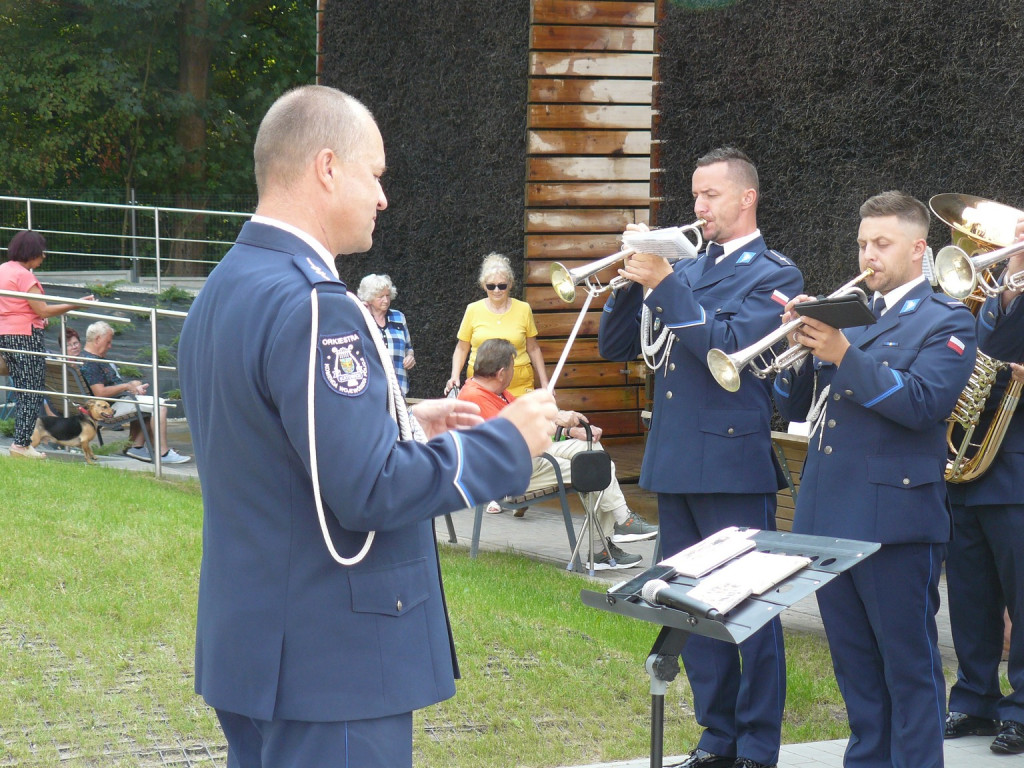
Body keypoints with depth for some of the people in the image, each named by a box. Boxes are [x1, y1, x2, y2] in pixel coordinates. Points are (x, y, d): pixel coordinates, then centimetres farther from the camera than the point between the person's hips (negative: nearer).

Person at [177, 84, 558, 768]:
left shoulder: (223, 291, 10)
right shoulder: (311, 307, -21)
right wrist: (506, 443, -14)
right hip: (331, 663, -10)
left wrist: (401, 423, 16)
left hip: (250, 643, 10)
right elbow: (368, 492, -24)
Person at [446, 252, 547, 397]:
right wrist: (455, 377, -2)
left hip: (518, 386, 0)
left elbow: (533, 349, 13)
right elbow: (461, 349, 12)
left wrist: (544, 384, 11)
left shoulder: (523, 310, 6)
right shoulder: (473, 310, 5)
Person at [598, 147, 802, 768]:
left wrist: (667, 284, -19)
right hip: (675, 462, 7)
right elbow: (615, 346, 15)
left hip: (733, 461, -7)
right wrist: (634, 282, -2)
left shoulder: (773, 274, -4)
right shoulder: (685, 268, 16)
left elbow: (729, 347, -19)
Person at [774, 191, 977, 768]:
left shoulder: (947, 322, -2)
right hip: (831, 515, 7)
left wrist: (844, 355, -22)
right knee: (854, 661, 14)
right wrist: (800, 346, -4)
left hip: (895, 518, -7)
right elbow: (796, 406, 15)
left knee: (909, 665, -2)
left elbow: (922, 404, -18)